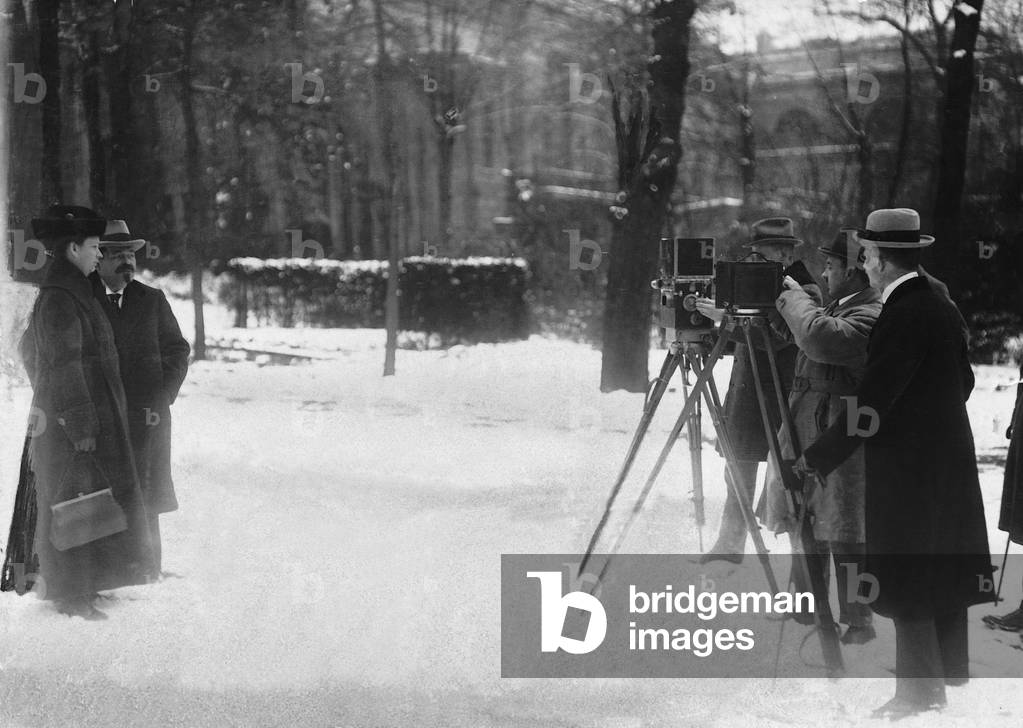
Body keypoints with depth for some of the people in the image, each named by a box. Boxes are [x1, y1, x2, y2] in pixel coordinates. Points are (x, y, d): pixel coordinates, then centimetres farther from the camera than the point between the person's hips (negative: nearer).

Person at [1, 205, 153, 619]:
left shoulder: (60, 293, 12)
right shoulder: (60, 299, -18)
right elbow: (64, 365, -21)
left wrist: (48, 399, 29)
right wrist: (82, 426, -20)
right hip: (77, 420, -10)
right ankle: (72, 598, 2)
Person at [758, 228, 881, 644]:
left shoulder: (872, 315, -16)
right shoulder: (837, 307, 15)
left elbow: (821, 339, -30)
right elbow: (797, 339, 22)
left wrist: (793, 296, -16)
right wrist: (776, 307, 7)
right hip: (806, 433, 10)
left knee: (843, 538, -5)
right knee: (805, 529, 16)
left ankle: (858, 622, 4)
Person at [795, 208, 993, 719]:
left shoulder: (902, 316, -20)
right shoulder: (941, 306, 8)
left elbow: (871, 402, -22)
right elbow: (963, 380, 17)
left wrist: (817, 458, -17)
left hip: (906, 463, -9)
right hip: (949, 456, 9)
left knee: (906, 579, -2)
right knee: (942, 565, 17)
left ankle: (918, 688, 2)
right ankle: (949, 670, 28)